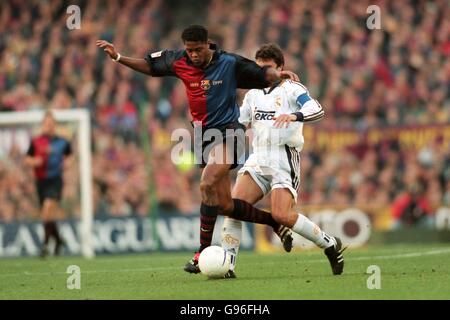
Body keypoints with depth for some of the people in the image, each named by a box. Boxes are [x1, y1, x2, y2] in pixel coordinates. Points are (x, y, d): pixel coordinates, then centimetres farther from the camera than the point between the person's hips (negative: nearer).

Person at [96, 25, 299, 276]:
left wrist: (277, 74, -20)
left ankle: (203, 252, -21)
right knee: (224, 206, 2)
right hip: (204, 135, 5)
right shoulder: (179, 62, 0)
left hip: (228, 133, -5)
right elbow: (150, 66, 14)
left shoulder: (230, 64, -9)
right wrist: (117, 57, 6)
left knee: (208, 184, -26)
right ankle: (275, 222, 23)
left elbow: (261, 75, 0)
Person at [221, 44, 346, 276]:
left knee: (281, 215, -20)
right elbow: (237, 121, 29)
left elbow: (317, 110, -19)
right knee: (235, 203, -15)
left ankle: (330, 245, 0)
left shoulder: (292, 89, -2)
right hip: (258, 160, 6)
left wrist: (294, 116, -38)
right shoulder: (253, 94, 18)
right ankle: (227, 263, -15)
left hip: (285, 161, -6)